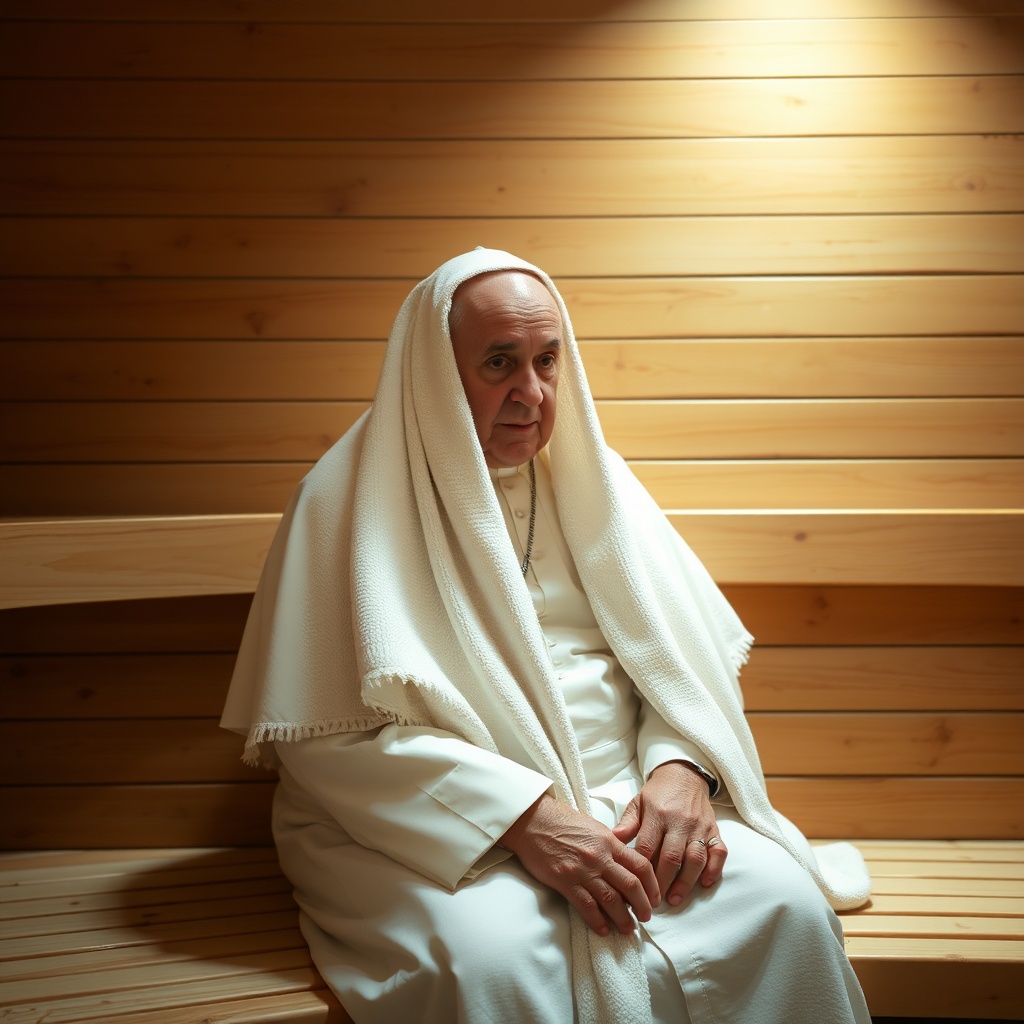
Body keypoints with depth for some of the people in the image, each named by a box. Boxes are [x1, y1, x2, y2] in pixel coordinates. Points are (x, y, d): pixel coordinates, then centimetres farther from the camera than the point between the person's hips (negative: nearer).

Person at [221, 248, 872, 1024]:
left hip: (616, 796, 5)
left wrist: (682, 766, -12)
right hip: (429, 820, -4)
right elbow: (328, 733, -11)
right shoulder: (350, 500, -3)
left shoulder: (590, 478, 12)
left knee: (785, 903, -21)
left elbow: (683, 648, 10)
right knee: (493, 961, -36)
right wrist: (521, 815, -20)